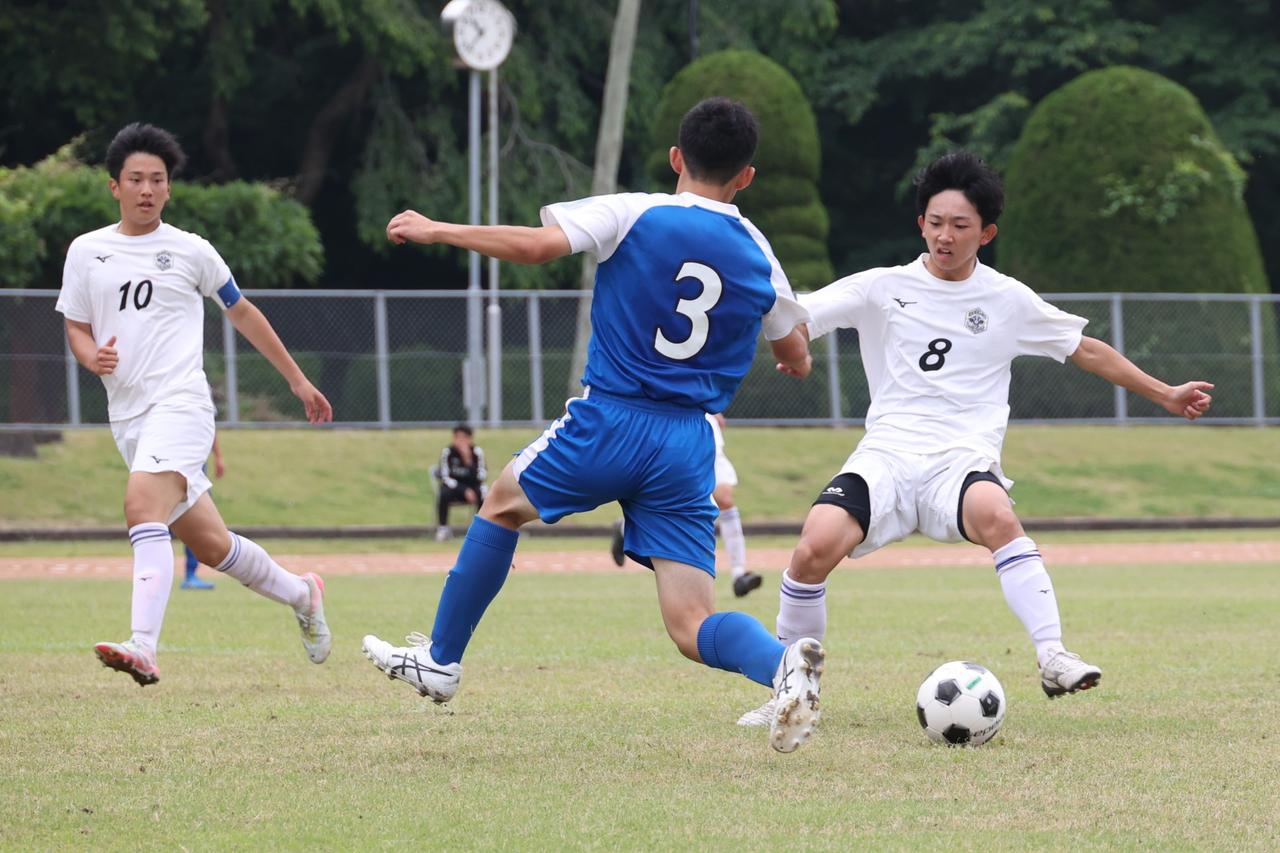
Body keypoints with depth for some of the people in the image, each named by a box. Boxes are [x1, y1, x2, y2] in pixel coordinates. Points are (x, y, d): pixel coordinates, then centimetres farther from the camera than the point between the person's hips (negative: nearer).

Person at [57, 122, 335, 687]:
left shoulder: (190, 251, 5)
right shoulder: (86, 252, 11)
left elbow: (242, 313, 16)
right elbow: (76, 328, 17)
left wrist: (298, 382, 22)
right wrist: (92, 356, -8)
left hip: (179, 403, -4)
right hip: (126, 417, 4)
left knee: (143, 507, -29)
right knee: (211, 545, 8)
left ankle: (143, 648, -40)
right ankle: (300, 594, 33)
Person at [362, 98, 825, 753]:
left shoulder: (634, 214, -3)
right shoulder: (757, 254, 9)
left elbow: (537, 246, -16)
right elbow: (796, 361, 20)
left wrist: (436, 231, -3)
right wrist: (792, 357, 46)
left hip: (607, 425, -3)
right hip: (689, 450, 3)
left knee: (504, 502, 27)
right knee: (693, 628, 0)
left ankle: (440, 661, 31)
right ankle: (781, 663, -33)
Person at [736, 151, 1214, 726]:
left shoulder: (1008, 301, 12)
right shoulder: (882, 289, 10)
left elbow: (1087, 351, 22)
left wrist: (1166, 396, 24)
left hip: (962, 459, -1)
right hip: (887, 453, 1)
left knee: (994, 513, -38)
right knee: (815, 547, -26)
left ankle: (1053, 658, -40)